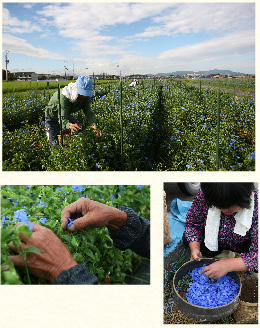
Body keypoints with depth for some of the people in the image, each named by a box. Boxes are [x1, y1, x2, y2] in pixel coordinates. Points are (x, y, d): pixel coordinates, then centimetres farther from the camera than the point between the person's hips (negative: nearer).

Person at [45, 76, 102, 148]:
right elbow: (62, 119, -44)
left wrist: (94, 126, -46)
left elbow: (88, 112, -26)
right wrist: (70, 125, -68)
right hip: (53, 117, -5)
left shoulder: (85, 97, -22)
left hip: (67, 115, 5)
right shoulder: (64, 97, -41)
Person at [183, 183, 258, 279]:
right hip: (214, 239, 4)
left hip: (242, 243, -3)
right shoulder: (203, 195, -31)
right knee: (186, 239, -11)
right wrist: (194, 248, -29)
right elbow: (192, 223, -13)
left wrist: (228, 265, -50)